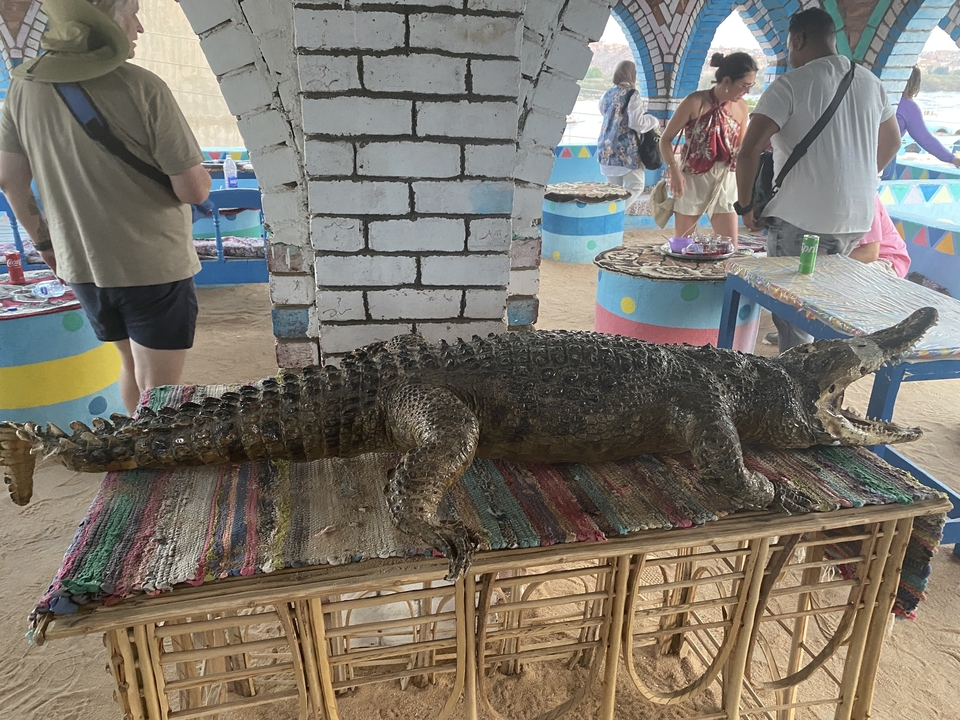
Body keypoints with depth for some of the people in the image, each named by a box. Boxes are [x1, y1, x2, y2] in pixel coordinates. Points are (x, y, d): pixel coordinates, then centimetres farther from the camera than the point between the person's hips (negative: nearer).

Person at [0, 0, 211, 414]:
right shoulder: (143, 89, -16)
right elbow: (194, 190, -18)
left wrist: (44, 240, 21)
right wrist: (198, 173, 5)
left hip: (81, 266, 7)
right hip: (155, 267, -6)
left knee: (133, 366, 26)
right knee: (158, 391, 3)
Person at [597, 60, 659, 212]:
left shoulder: (608, 94, 11)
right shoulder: (632, 94, -9)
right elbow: (636, 122, -16)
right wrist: (654, 121, 3)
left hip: (606, 149, 7)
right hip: (627, 150, -7)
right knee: (635, 187, 0)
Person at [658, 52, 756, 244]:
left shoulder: (741, 107, 2)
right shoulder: (695, 102, -11)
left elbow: (740, 148, 14)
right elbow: (666, 139, -7)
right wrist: (674, 170, -20)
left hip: (725, 182, 4)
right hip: (692, 180, -4)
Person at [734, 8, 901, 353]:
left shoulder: (790, 85, -9)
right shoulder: (870, 82, 12)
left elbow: (749, 152, -18)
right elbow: (892, 142, 25)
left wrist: (745, 207, -5)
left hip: (800, 220, -6)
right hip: (858, 219, 7)